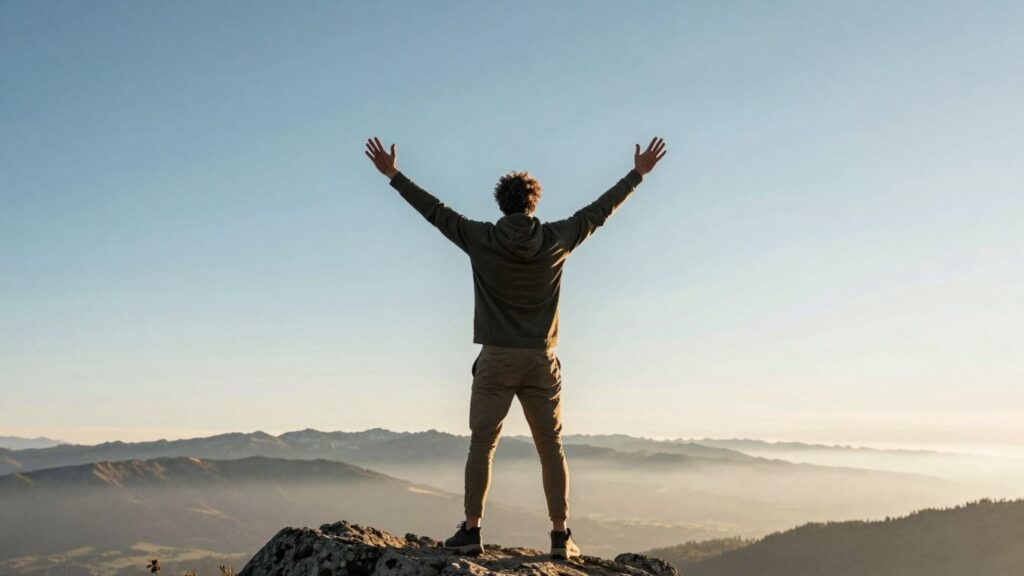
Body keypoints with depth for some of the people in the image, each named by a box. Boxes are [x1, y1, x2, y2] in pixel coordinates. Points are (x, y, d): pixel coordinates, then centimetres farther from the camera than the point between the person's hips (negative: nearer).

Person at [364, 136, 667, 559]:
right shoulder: (557, 239, 0)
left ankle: (471, 531, 2)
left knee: (481, 444, 4)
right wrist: (638, 173, 23)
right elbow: (599, 211, 10)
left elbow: (435, 210, 5)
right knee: (551, 448, 7)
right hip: (542, 361, 1)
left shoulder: (481, 239, -3)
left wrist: (393, 175, 16)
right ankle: (561, 536, 7)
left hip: (496, 358, -1)